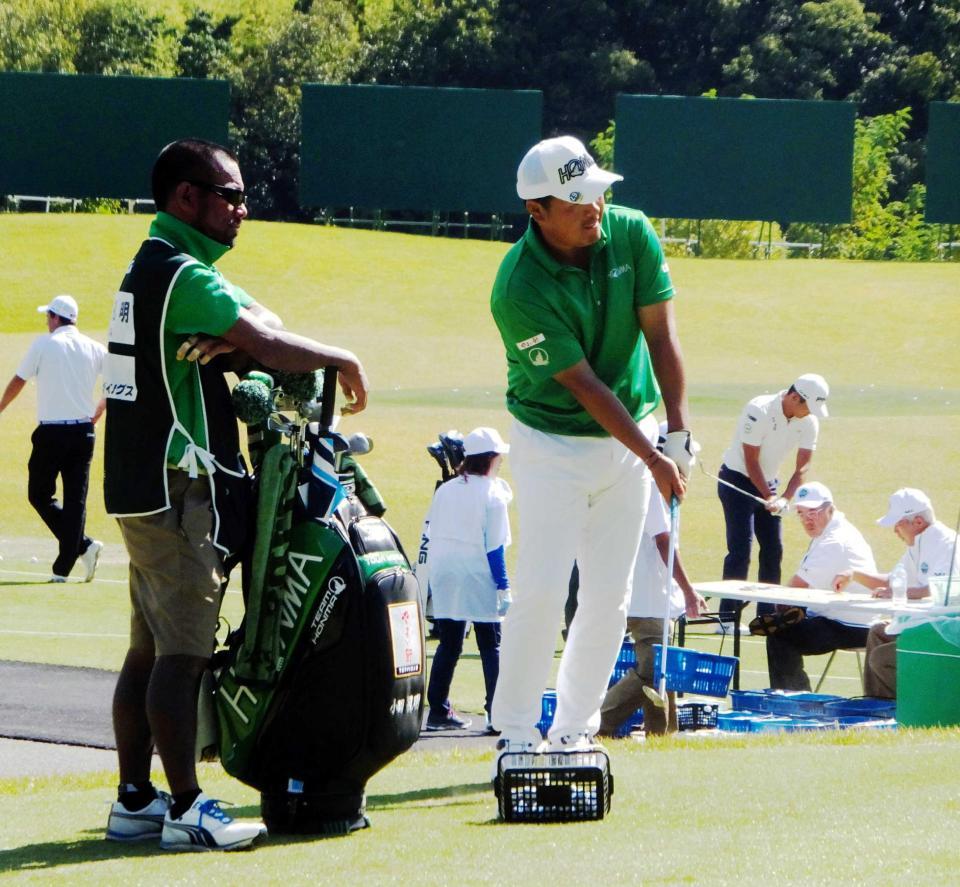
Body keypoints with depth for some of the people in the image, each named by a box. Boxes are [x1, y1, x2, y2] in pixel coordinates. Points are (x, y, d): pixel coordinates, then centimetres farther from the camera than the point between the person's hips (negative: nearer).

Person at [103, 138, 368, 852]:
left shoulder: (151, 269, 18)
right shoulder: (182, 276, -15)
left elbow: (253, 323, 12)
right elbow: (268, 345, -21)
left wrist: (231, 342, -11)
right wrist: (345, 360, -6)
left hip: (141, 488, 11)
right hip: (179, 488, -11)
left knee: (149, 649, 12)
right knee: (182, 653, -9)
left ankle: (134, 801, 16)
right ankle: (186, 810, -9)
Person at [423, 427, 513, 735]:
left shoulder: (445, 490, 10)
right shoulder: (493, 493, -7)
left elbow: (433, 537, 12)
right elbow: (494, 547, -11)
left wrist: (433, 583, 19)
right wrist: (504, 588, -9)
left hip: (444, 579, 5)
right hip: (478, 580, -5)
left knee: (449, 644, 10)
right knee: (491, 646, 1)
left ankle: (438, 711, 7)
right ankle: (497, 715, -6)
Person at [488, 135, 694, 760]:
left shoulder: (633, 234, -9)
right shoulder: (520, 290, -24)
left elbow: (660, 334, -7)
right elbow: (583, 384, -22)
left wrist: (678, 433, -17)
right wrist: (652, 458, -23)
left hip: (629, 438, 5)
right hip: (552, 444, -5)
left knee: (610, 597, 5)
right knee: (541, 591, -12)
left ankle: (574, 733, 14)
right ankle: (516, 737, -1)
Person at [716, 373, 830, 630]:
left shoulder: (809, 421, -8)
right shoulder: (760, 411, -26)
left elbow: (802, 466, -8)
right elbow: (751, 460, -22)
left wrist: (784, 499, -22)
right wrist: (769, 498, -23)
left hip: (767, 483, 7)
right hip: (737, 480, -7)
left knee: (773, 549, 3)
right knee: (741, 546, -14)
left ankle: (767, 616, 10)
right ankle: (727, 617, -14)